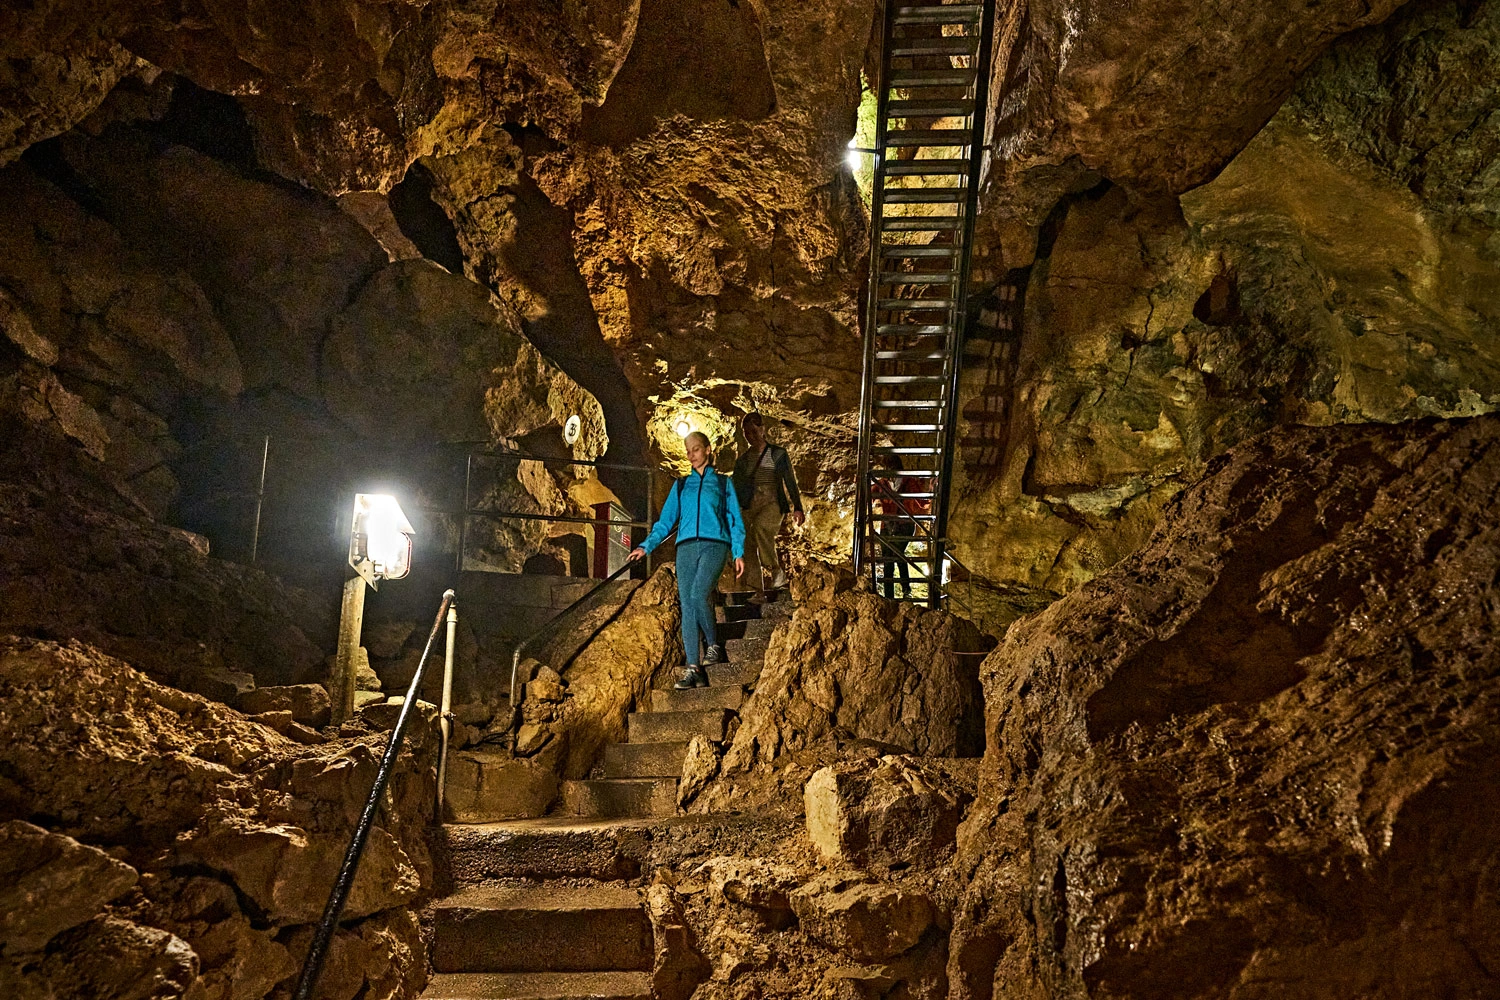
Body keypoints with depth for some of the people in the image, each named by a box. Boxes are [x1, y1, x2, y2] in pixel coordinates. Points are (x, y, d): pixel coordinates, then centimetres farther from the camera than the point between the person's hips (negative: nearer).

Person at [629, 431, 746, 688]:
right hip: (686, 548, 3)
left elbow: (735, 520, 12)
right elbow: (665, 520, 17)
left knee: (698, 595, -25)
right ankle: (693, 668, -11)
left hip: (714, 544, -3)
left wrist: (739, 553, 1)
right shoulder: (681, 485, 21)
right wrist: (646, 546, 4)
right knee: (687, 605, -8)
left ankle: (714, 645, -3)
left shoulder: (723, 482, 15)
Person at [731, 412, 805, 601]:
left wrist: (797, 508, -3)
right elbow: (737, 488, 17)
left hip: (773, 504, -4)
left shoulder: (778, 454, 6)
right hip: (751, 507, 4)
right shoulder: (743, 460, 14)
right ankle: (759, 591, -2)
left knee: (760, 526, -34)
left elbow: (790, 482, 5)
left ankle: (776, 571, -22)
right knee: (751, 547, -7)